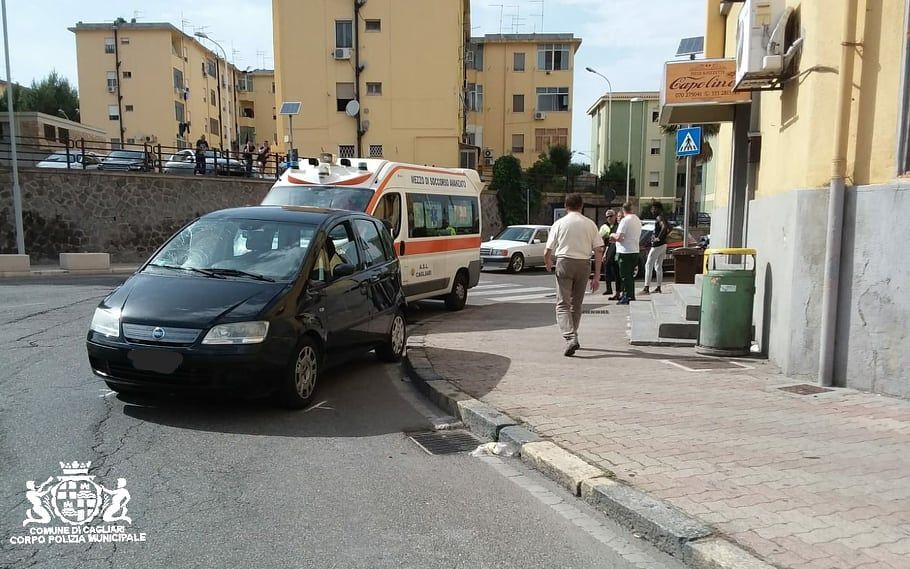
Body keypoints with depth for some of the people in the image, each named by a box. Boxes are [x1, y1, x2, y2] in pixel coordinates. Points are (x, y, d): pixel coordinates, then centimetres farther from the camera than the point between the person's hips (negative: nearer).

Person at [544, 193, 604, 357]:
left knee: (563, 304, -3)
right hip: (584, 263, 3)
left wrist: (548, 265, 20)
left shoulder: (559, 223, 2)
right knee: (576, 303, 17)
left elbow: (547, 252, -1)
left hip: (565, 262, -3)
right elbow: (598, 251, 3)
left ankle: (570, 338, -20)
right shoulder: (590, 224, 8)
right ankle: (572, 336, 26)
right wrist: (596, 276, 6)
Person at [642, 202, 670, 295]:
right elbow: (669, 228, 28)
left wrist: (658, 238, -24)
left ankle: (646, 288, -13)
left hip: (657, 245, -10)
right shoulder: (662, 218, 16)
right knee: (658, 266, 15)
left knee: (648, 265, -8)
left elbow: (664, 227, -32)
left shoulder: (659, 218, -14)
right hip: (663, 245, 10)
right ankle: (658, 287, 18)